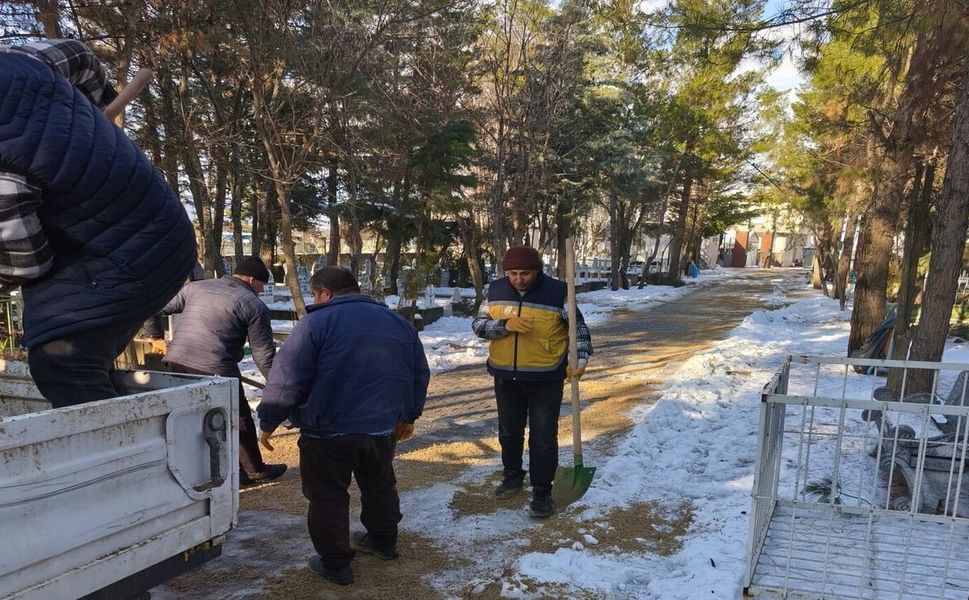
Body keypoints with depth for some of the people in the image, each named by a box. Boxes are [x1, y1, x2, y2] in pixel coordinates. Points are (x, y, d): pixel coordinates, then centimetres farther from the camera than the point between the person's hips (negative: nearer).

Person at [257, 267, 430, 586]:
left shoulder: (317, 323, -9)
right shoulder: (399, 322, 8)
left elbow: (286, 378, -12)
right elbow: (420, 374, 14)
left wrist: (268, 421, -1)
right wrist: (408, 416, 25)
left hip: (329, 429, -5)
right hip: (383, 426, 6)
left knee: (327, 497, 9)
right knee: (380, 486, 24)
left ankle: (335, 563, 15)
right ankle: (383, 541, 39)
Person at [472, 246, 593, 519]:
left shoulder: (556, 292, -13)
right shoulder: (497, 290, -4)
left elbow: (579, 327, -3)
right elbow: (478, 324, -4)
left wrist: (581, 359, -16)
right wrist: (505, 325, -22)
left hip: (545, 378, -3)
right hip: (506, 376, 4)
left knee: (543, 437, 2)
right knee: (509, 431, 19)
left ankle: (542, 491, 16)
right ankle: (513, 476, 40)